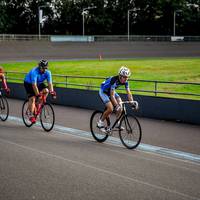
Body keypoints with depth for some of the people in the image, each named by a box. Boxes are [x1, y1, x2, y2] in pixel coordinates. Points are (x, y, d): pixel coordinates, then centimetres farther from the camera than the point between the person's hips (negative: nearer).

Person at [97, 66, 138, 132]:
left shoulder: (125, 82, -17)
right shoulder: (114, 80, -37)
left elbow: (128, 93, -14)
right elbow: (112, 96, -39)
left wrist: (133, 102, -26)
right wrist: (116, 105, -45)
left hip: (111, 91, 7)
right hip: (103, 92, -7)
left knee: (120, 104, -12)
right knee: (110, 109, -21)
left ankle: (117, 123, 0)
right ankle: (100, 123, -4)